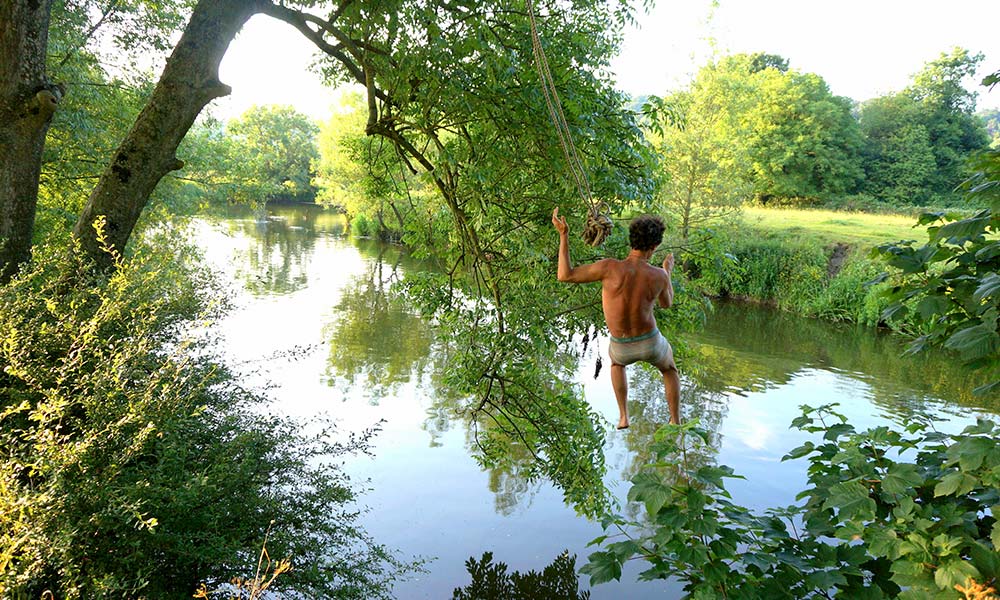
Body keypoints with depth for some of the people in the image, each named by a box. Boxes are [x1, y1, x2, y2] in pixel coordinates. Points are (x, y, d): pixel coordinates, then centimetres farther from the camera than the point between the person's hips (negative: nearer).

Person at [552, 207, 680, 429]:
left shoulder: (610, 267, -27)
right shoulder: (658, 276, -19)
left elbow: (565, 275, -23)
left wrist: (563, 235, -21)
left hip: (622, 345, 0)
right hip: (650, 342, 0)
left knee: (617, 362, 39)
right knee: (669, 369, 35)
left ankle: (624, 417, 32)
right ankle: (676, 423, 38)